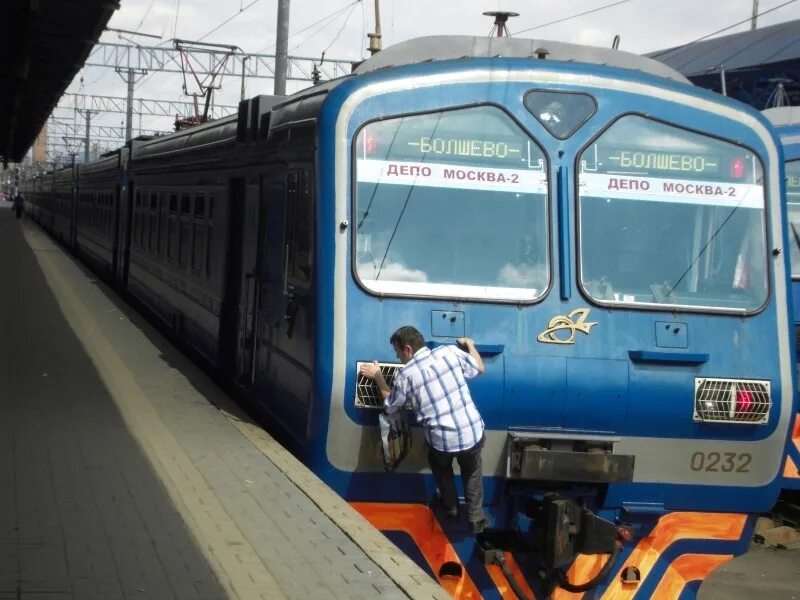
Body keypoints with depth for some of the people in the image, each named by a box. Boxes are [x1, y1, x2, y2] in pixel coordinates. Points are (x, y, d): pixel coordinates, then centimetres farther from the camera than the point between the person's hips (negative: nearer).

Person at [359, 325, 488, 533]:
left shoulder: (405, 375, -6)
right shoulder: (450, 352, -3)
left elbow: (390, 406, 13)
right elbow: (479, 368, 15)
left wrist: (377, 377, 26)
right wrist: (469, 344, 33)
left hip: (442, 441, -1)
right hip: (472, 433, 1)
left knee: (441, 466, 36)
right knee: (472, 471, 32)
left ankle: (450, 507, 46)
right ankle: (476, 519, 33)